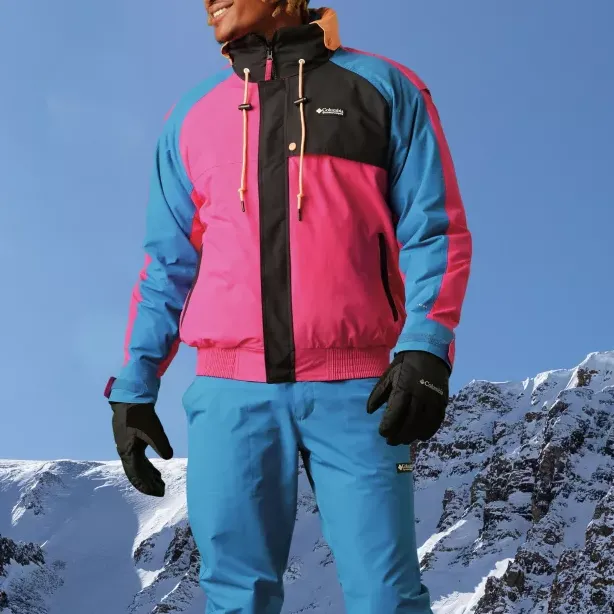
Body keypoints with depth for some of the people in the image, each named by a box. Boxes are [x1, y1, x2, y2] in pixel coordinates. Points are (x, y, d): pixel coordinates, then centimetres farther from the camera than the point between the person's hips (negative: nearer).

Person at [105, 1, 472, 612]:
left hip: (354, 392, -2)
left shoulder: (384, 88, 8)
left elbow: (434, 230, 3)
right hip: (231, 394, 3)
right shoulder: (192, 116, 18)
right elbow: (167, 264, 18)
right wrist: (133, 386, 11)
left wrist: (425, 346, -12)